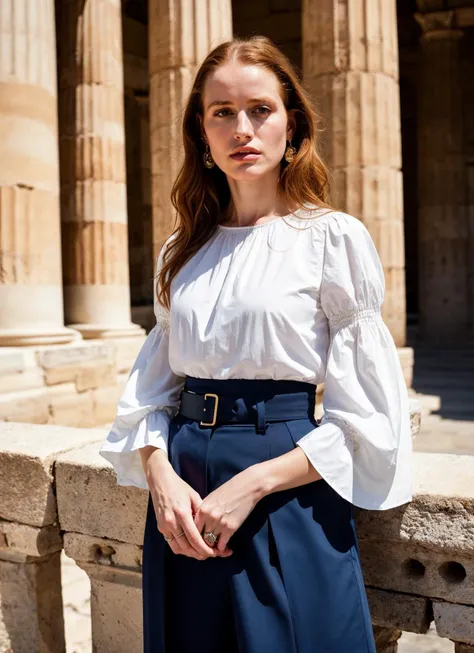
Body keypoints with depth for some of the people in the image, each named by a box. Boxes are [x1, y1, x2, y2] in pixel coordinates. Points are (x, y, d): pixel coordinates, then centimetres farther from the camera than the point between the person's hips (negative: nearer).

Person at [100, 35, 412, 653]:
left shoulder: (335, 238, -6)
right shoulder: (183, 249, 8)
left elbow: (363, 417, -8)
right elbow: (152, 389, 9)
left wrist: (252, 485, -16)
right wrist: (161, 476, -9)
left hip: (288, 496, -4)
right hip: (183, 502, 5)